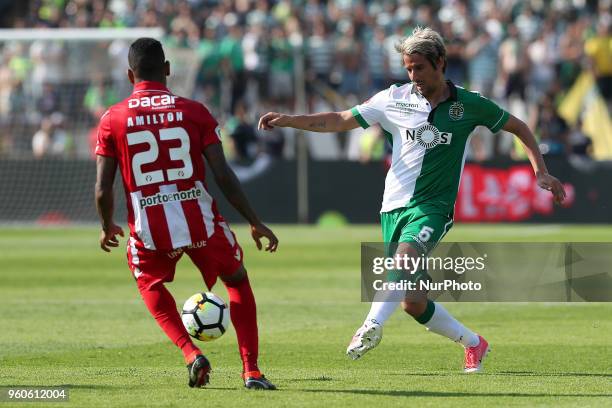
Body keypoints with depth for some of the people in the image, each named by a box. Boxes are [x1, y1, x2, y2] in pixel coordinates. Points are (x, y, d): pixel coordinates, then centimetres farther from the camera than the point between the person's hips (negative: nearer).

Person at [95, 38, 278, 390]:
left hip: (149, 229, 0)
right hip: (201, 222, 0)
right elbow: (224, 176, -5)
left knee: (149, 282, 30)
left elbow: (103, 190, -1)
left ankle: (190, 353, 8)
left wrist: (108, 228, 19)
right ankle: (251, 371, 12)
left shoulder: (112, 119, 0)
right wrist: (256, 223, 4)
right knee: (238, 281, 23)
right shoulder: (194, 111, -1)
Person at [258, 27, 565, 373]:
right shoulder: (395, 99, 4)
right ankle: (474, 344, 23)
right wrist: (288, 120, -3)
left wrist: (541, 172, 3)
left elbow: (518, 127, 13)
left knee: (406, 254, -36)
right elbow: (341, 121, 7)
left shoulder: (469, 105, 0)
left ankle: (373, 325, -44)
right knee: (413, 303, 2)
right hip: (394, 207, 3)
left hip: (433, 207, -3)